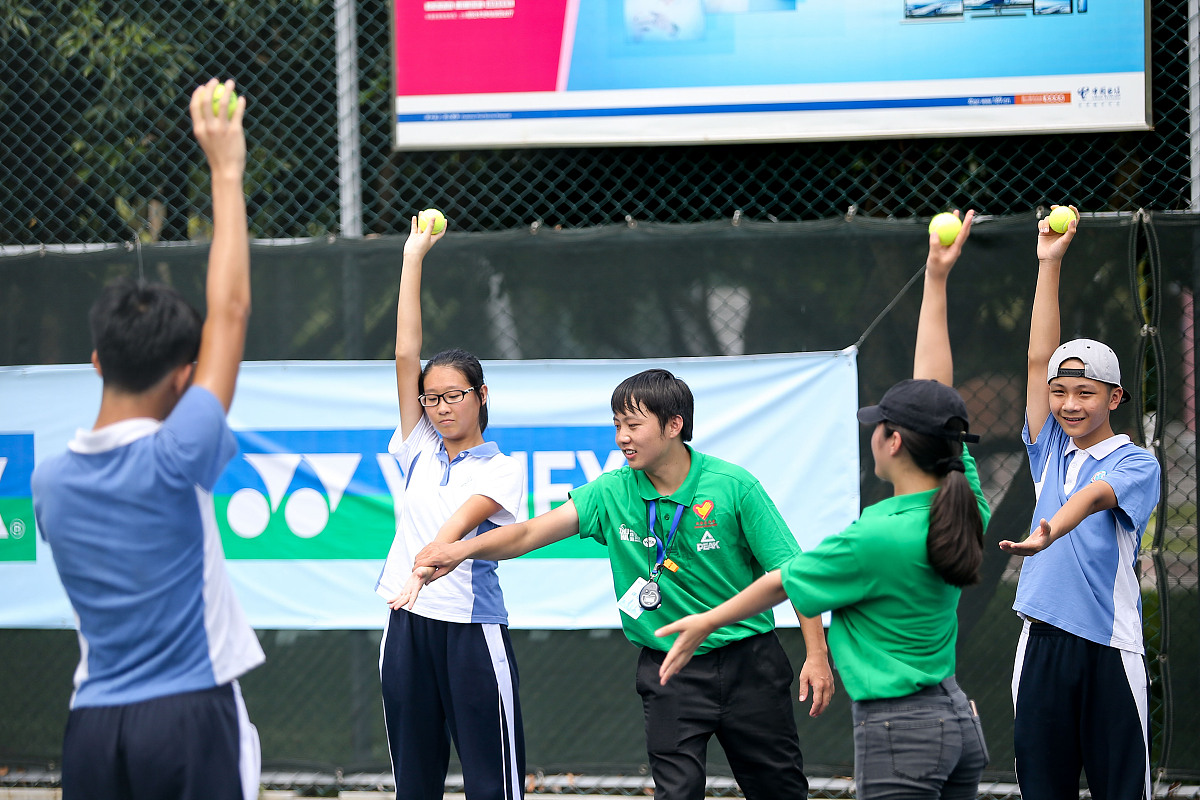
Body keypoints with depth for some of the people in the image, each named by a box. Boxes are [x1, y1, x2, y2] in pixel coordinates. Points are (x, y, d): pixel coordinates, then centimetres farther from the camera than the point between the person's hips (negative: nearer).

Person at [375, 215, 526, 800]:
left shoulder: (501, 470, 0)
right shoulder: (419, 450, 11)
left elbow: (460, 521, -18)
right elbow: (406, 355, 5)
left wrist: (426, 567, -37)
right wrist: (413, 256, 3)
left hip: (471, 625, -5)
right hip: (408, 623, 5)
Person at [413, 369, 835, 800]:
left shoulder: (733, 486, -11)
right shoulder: (612, 493, -5)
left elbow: (791, 571, -8)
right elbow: (531, 532, -13)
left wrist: (817, 654, -14)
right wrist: (462, 549, -30)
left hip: (747, 661, -1)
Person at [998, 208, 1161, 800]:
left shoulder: (1136, 464, -2)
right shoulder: (1050, 451, 13)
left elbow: (1093, 496, -22)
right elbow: (1039, 359, 9)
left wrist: (1049, 532, -43)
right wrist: (1049, 263, 5)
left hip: (1108, 646, -5)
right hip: (1041, 641, 5)